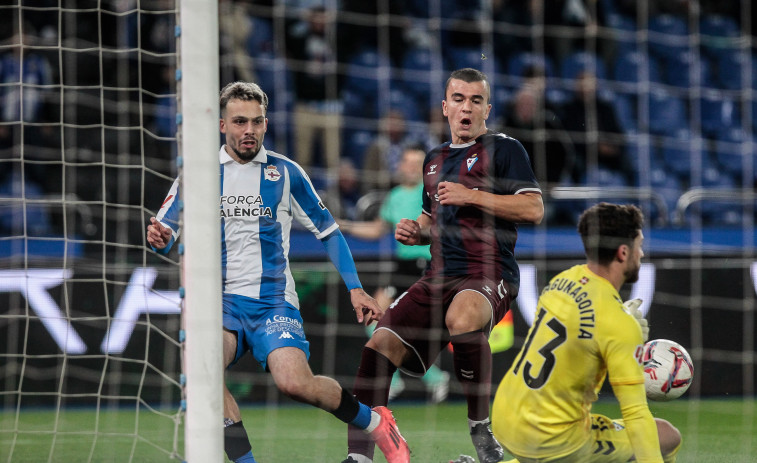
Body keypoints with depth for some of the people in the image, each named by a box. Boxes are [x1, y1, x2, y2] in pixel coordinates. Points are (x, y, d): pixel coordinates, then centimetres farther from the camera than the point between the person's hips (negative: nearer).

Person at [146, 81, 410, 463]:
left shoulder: (285, 173, 5)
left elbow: (328, 232, 12)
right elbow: (167, 229, 8)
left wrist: (355, 289, 4)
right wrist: (162, 238, -17)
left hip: (274, 299, -1)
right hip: (220, 299, 1)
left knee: (294, 383, -25)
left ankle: (375, 422, 2)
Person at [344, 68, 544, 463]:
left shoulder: (504, 149, 1)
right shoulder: (435, 159, 22)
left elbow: (533, 209, -9)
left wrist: (471, 195, -12)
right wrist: (416, 230, 12)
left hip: (489, 272, -7)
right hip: (439, 277, 7)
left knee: (461, 317, -40)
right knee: (378, 346, -7)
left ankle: (480, 427, -24)